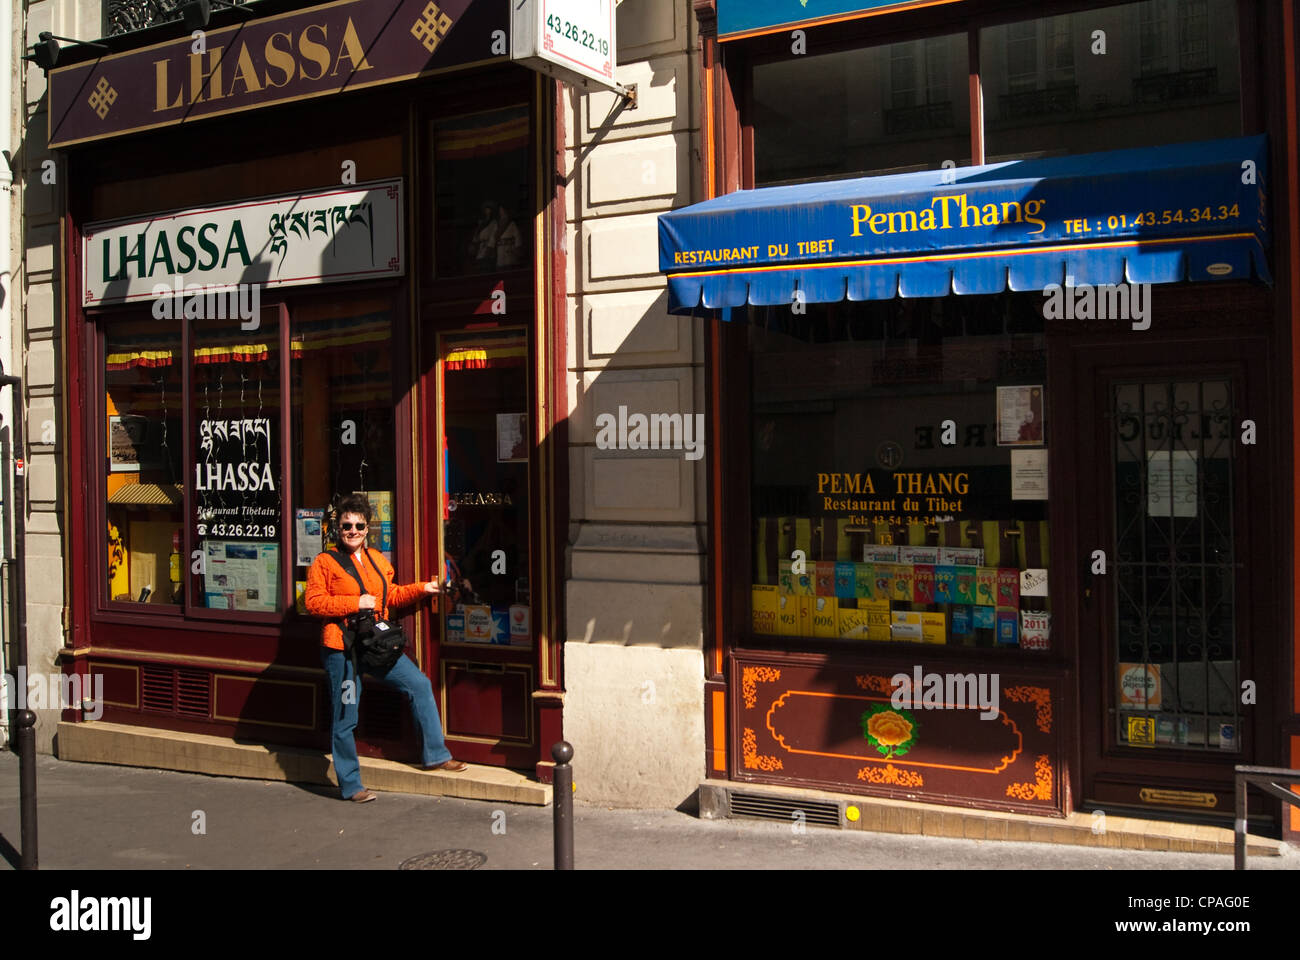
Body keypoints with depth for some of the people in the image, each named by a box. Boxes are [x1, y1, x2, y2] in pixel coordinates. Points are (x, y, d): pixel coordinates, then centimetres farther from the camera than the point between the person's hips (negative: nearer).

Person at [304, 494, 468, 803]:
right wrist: (355, 603, -18)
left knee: (419, 685, 6)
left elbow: (391, 595, 24)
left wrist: (422, 589, 12)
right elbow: (312, 602, -13)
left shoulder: (377, 560, 14)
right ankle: (350, 785, 15)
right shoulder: (325, 562, -5)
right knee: (345, 718, 1)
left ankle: (434, 755, 17)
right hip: (342, 649, -6)